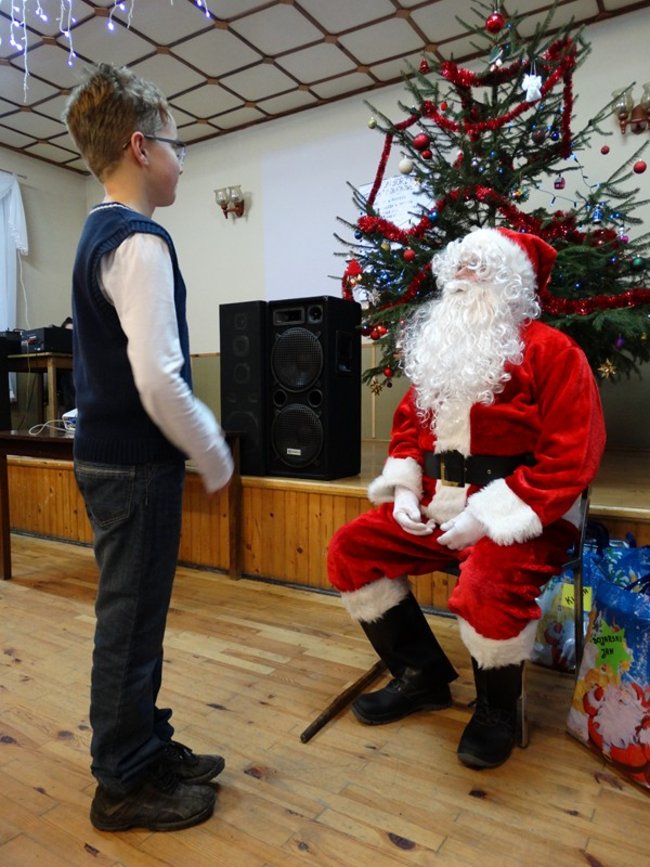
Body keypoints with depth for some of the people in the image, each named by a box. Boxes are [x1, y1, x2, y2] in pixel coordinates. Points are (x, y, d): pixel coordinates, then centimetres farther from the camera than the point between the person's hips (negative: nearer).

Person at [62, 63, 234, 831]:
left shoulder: (98, 234, 15)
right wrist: (215, 459, -10)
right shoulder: (141, 241, -16)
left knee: (134, 613, 18)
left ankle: (144, 745, 36)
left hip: (111, 455, 10)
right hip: (136, 465, -10)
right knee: (130, 620, 4)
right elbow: (159, 381, -24)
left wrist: (200, 439, 19)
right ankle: (124, 786, 23)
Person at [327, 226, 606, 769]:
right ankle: (423, 675, 16)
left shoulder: (551, 351, -10)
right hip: (438, 506, 7)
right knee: (350, 551, -1)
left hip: (518, 516, -7)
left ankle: (498, 709, 3)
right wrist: (405, 490, 0)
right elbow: (409, 423, 18)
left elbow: (572, 458, -16)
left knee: (487, 589, -34)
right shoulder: (439, 347, 12)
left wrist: (489, 516, -21)